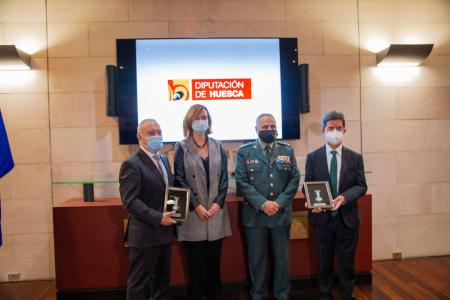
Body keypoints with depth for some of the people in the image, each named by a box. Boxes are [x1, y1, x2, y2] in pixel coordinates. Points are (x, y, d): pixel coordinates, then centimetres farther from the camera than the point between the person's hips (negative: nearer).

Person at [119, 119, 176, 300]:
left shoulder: (164, 160, 12)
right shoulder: (132, 164, -13)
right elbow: (130, 201, -20)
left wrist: (173, 212, 1)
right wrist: (158, 218, -25)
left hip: (165, 232, 8)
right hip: (145, 234, -8)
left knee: (162, 279, 19)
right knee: (139, 283, 6)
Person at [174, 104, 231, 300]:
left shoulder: (218, 146, 9)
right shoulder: (182, 147, 0)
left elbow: (224, 178, 5)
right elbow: (180, 180, -5)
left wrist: (218, 203, -7)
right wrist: (196, 205, -12)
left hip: (216, 212, 3)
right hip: (193, 213, -2)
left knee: (214, 261, 11)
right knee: (195, 263, 6)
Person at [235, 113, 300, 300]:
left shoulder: (287, 151, 7)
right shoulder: (244, 152, 1)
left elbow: (294, 179, 2)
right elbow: (242, 182, -7)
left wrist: (280, 203, -11)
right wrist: (262, 204, -16)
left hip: (282, 214, 2)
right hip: (255, 214, -1)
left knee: (282, 257, 13)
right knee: (257, 259, 10)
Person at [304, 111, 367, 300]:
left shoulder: (355, 158, 2)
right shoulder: (313, 157, 1)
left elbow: (361, 186, -2)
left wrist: (345, 197, -21)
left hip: (347, 218, 0)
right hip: (322, 218, 0)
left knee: (347, 262, 12)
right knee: (324, 262, 13)